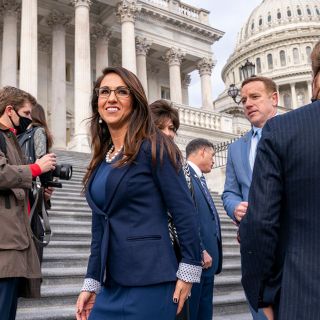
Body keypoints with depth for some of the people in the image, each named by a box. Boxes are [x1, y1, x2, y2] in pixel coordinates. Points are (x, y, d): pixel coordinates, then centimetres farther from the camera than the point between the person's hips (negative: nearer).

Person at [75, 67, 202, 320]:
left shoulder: (153, 147, -7)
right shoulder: (101, 159, 12)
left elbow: (185, 212, -10)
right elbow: (100, 228, 14)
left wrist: (189, 269, -11)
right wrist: (91, 283, 12)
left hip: (148, 282, -6)